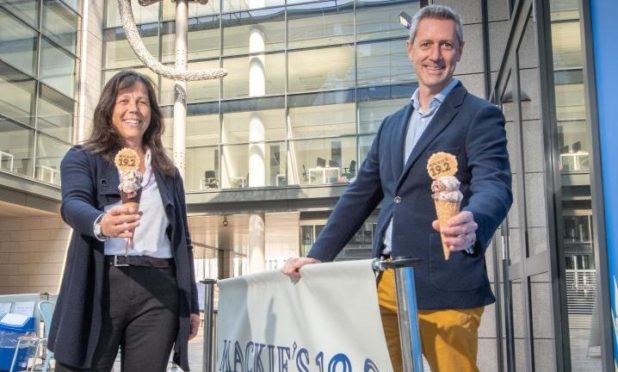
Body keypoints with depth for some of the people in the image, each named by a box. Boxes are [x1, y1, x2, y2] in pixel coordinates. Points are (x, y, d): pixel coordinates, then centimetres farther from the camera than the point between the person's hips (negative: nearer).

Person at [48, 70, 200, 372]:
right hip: (99, 287, -3)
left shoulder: (168, 173, 19)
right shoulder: (83, 158, 8)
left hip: (159, 291, 3)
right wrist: (101, 224, -36)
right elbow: (72, 205, -12)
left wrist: (191, 305, 14)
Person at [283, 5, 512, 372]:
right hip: (385, 283, 6)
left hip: (444, 286, -6)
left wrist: (473, 223, -39)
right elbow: (360, 195, 18)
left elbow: (494, 184, -16)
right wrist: (317, 256, 12)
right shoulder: (392, 125, 18)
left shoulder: (480, 116, -1)